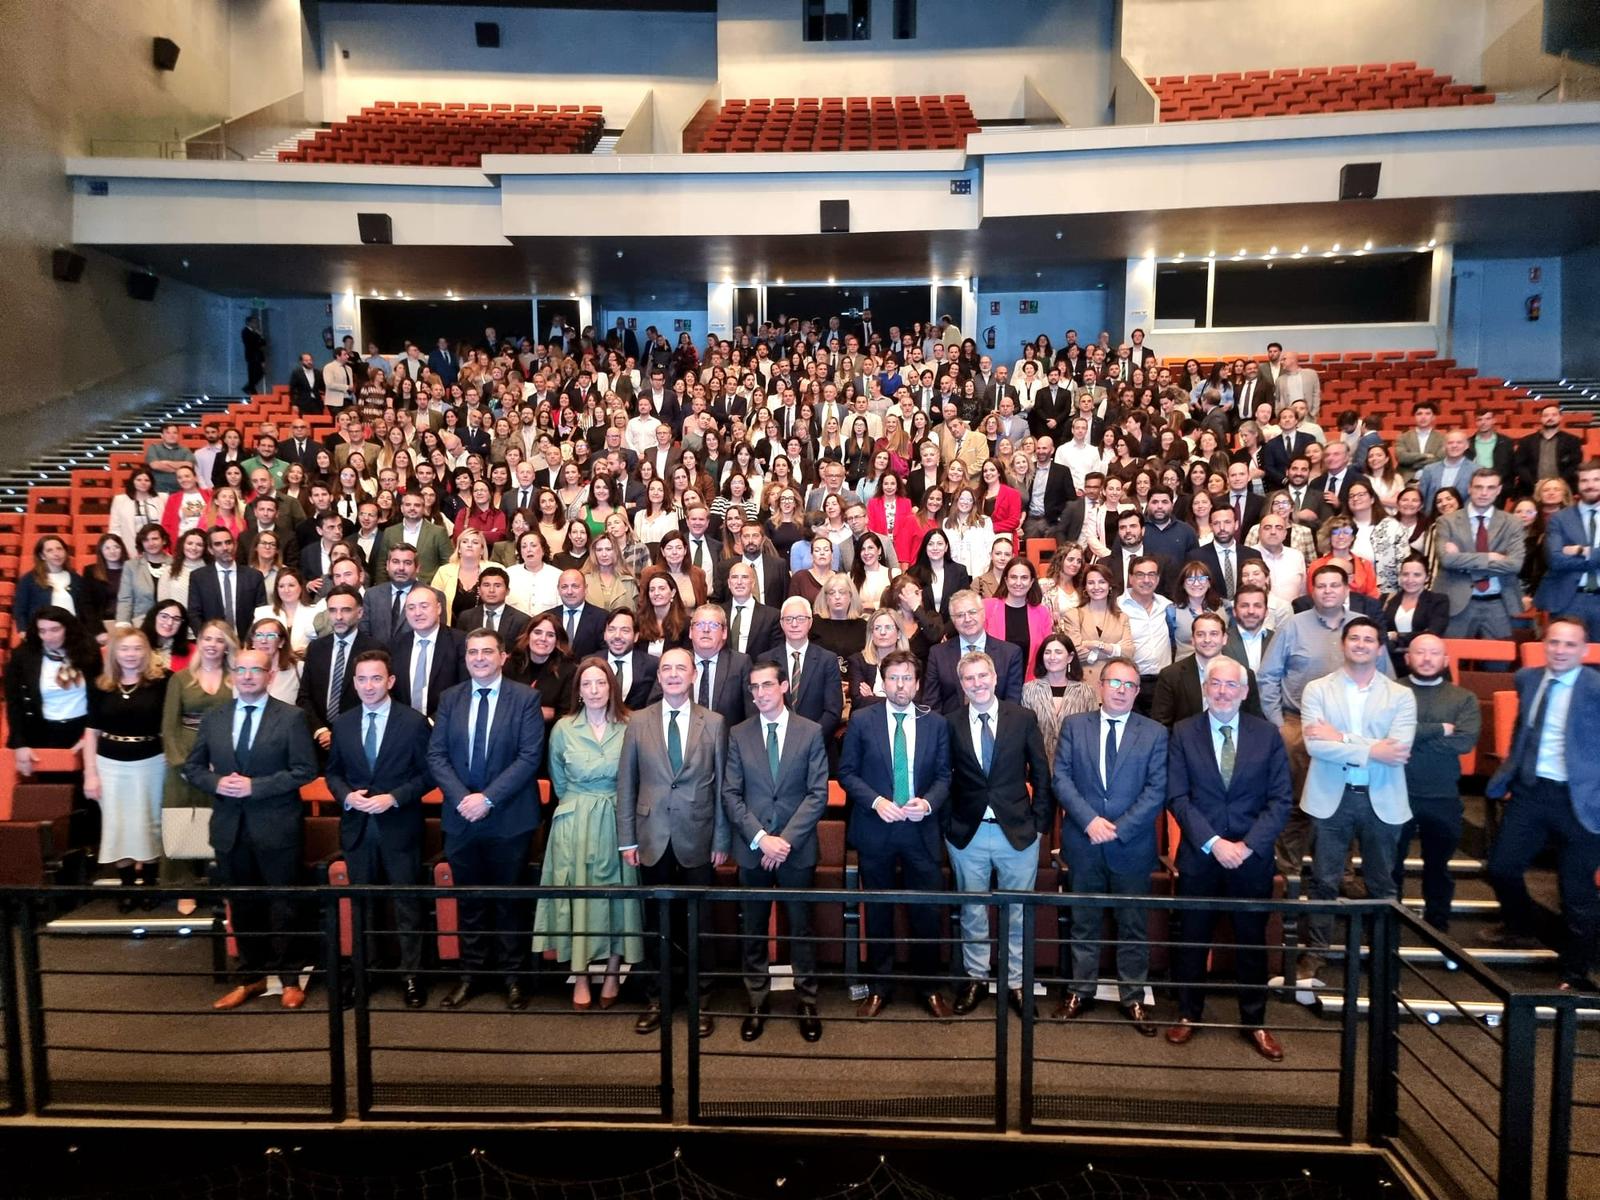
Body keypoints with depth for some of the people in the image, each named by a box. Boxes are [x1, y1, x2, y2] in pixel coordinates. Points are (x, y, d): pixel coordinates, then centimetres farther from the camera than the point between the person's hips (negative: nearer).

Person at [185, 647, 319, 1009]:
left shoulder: (290, 718, -6)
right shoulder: (213, 718, 7)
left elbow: (305, 770, -11)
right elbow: (192, 767, 11)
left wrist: (256, 786, -18)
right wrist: (216, 783, -10)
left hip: (276, 826, -4)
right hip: (229, 826, 4)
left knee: (282, 904, 5)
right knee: (242, 905, 14)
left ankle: (289, 979, 17)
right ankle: (251, 977, 27)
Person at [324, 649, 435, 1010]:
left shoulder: (414, 722, -6)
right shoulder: (342, 723, 6)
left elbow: (428, 773, -5)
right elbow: (333, 772, 12)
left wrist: (394, 797, -17)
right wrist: (346, 795, -8)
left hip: (399, 827, -3)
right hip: (357, 826, 4)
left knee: (407, 903, 5)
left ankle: (410, 974, 16)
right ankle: (364, 971, 28)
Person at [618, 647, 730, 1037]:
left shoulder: (714, 723, -1)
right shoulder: (639, 722, 2)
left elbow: (722, 786, 1)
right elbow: (626, 783, 3)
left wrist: (721, 840, -1)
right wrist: (627, 839, 0)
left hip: (697, 839, -1)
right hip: (653, 838, 1)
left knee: (697, 921, 8)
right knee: (655, 921, 10)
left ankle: (699, 1000, 24)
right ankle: (655, 1000, 26)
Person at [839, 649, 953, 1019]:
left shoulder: (936, 723, 3)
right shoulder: (862, 723, -1)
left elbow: (944, 776, 4)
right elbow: (847, 773, 0)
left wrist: (928, 803, -14)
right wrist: (876, 801, -14)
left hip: (922, 830, 1)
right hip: (875, 830, -1)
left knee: (927, 910, 5)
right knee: (878, 912, 10)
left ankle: (929, 986, 22)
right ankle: (879, 986, 24)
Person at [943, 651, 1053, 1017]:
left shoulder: (1023, 718, -3)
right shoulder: (949, 724, -2)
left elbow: (1041, 775, 1)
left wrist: (1040, 822, -2)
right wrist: (948, 823, -2)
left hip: (1018, 832, 0)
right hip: (968, 835, 1)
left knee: (1018, 913, 11)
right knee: (972, 911, 14)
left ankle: (1016, 981, 27)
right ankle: (975, 978, 30)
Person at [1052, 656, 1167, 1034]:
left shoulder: (1155, 733, 1)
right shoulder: (1074, 726, 3)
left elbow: (1156, 790, -6)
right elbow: (1060, 777, -3)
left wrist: (1119, 828, -14)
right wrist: (1089, 820, -14)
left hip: (1132, 845, 0)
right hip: (1083, 842, 1)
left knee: (1132, 924, 10)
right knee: (1084, 920, 11)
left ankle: (1134, 998, 23)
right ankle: (1080, 991, 24)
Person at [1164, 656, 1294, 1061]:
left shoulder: (1267, 734, 0)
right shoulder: (1183, 733, -2)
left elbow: (1281, 799, -2)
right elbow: (1177, 797, -6)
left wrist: (1248, 845, -12)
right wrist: (1213, 843, -15)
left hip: (1252, 856, 1)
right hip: (1199, 855, 0)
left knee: (1252, 941, 11)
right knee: (1192, 939, 9)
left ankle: (1254, 1023, 27)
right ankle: (1189, 1015, 25)